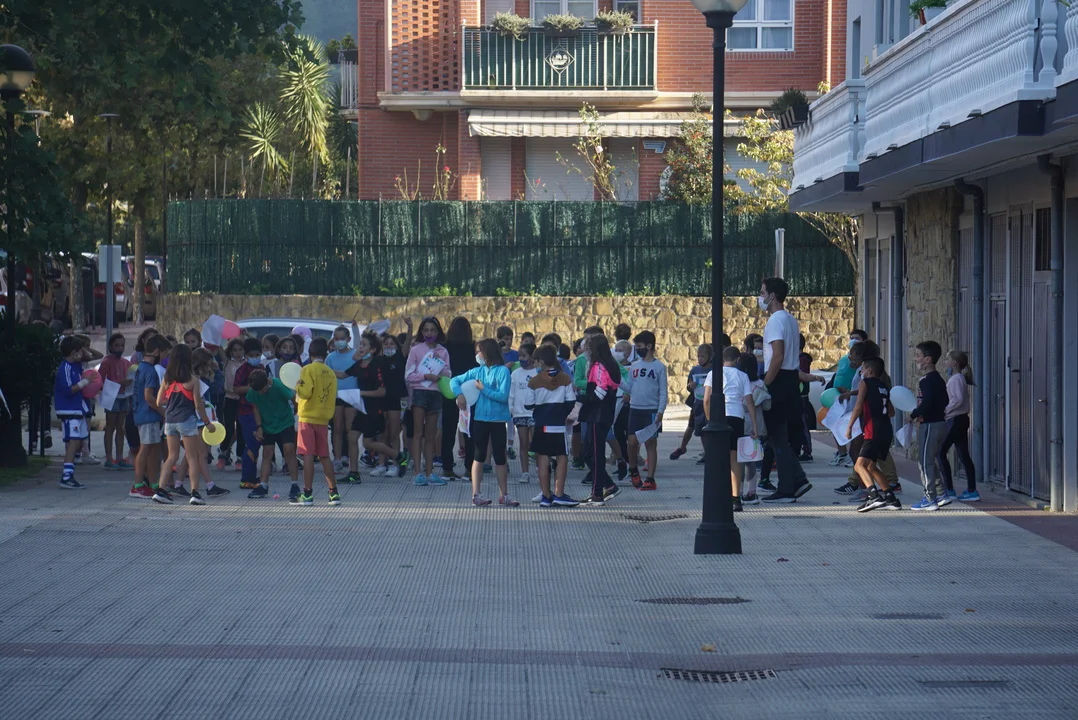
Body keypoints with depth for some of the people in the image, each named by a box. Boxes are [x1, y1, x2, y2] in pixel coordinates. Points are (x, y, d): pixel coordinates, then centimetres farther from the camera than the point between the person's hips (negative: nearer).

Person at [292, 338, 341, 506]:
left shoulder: (308, 370, -9)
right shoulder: (331, 373, 9)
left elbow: (305, 392, -19)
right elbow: (332, 397, 12)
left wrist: (298, 387, 0)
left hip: (308, 418, -5)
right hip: (324, 419, 5)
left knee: (308, 455, -5)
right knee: (324, 456, 10)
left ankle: (307, 494, -7)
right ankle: (334, 493, 8)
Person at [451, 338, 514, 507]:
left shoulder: (503, 371, -7)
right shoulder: (477, 371, 6)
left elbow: (503, 396, -16)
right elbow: (455, 381, 12)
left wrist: (483, 389, -13)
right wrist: (459, 394, -6)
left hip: (498, 419, -3)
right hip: (480, 418, 3)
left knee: (500, 457, 5)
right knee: (479, 456, 5)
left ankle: (504, 495, 12)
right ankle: (476, 494, 8)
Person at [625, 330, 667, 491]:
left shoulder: (659, 367, -2)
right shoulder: (634, 366, 11)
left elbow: (663, 392, -4)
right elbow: (628, 387, 15)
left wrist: (660, 412, -13)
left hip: (651, 410, -4)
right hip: (635, 409, 4)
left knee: (651, 444, -1)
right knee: (632, 442, 0)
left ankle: (650, 479, 1)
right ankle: (633, 470, 24)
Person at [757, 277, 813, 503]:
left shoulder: (776, 321, -14)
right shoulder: (791, 320, 17)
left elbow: (778, 356, -22)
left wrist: (765, 384, -21)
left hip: (778, 382, -10)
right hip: (791, 380, 10)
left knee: (777, 437, -4)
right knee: (782, 436, 15)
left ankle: (786, 490, -1)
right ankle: (798, 480, 10)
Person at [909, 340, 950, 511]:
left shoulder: (926, 380, -17)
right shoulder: (938, 379, 13)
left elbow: (926, 403, -27)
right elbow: (944, 401, 19)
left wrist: (914, 414, -10)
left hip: (930, 425, -10)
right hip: (940, 422, 10)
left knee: (925, 462, -3)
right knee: (931, 462, 18)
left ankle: (929, 500, -1)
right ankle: (941, 494, 21)